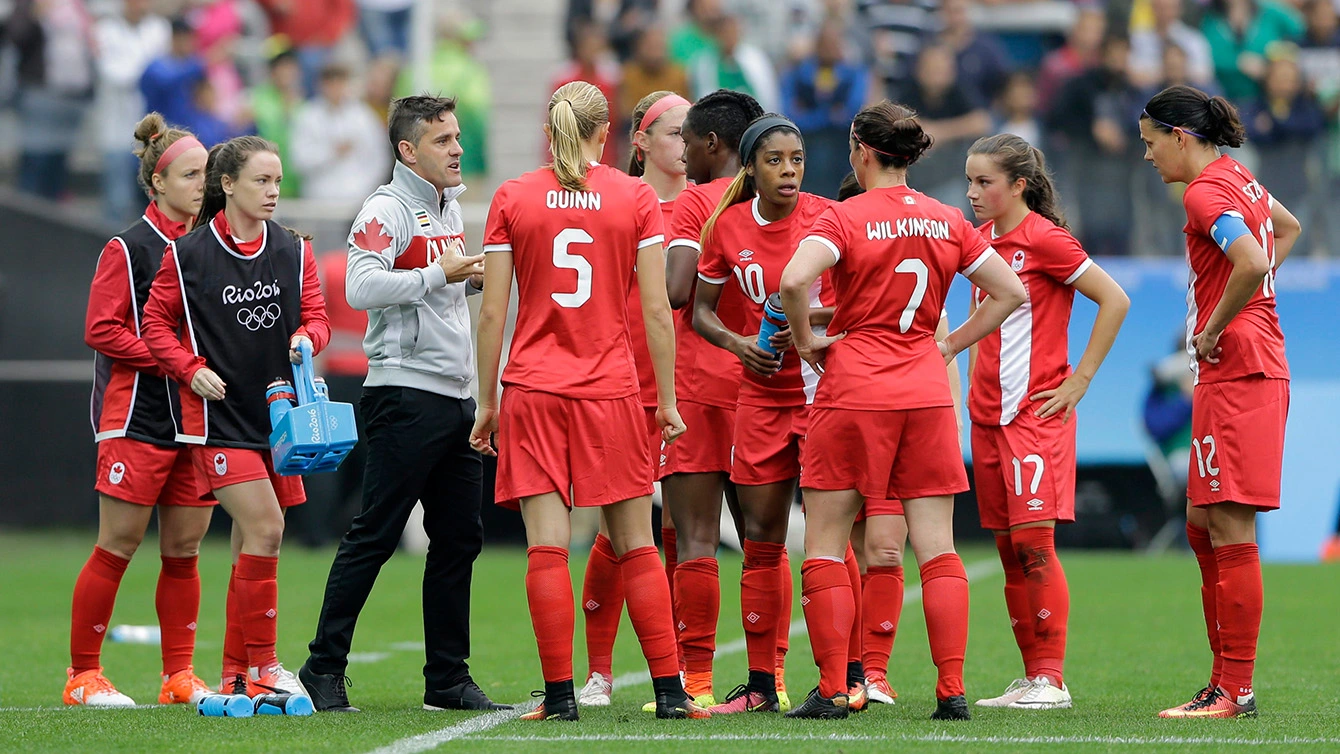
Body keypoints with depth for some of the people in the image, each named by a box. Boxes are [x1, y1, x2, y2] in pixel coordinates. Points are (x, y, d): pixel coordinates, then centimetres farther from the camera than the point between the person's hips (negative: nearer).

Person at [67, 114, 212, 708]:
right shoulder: (129, 249, -6)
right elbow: (101, 330, -12)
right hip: (137, 418, -6)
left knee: (184, 551, 6)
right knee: (117, 547, -4)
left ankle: (179, 676, 12)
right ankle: (83, 675, 2)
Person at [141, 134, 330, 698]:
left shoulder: (294, 251, 7)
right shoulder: (187, 254, -4)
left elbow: (317, 317, 9)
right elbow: (156, 320, 4)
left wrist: (306, 338, -14)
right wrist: (191, 369, -10)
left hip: (278, 413, 5)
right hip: (217, 415, -5)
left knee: (252, 541, 8)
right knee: (264, 529, -16)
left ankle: (236, 673, 16)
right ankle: (261, 665, -8)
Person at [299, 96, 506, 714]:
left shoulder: (450, 207, 17)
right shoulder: (386, 209, -10)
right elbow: (361, 288, -23)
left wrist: (473, 277, 11)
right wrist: (441, 275, -19)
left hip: (456, 397, 9)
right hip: (405, 393, -9)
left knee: (459, 539, 8)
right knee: (374, 537, -7)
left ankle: (448, 679, 14)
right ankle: (324, 669, -1)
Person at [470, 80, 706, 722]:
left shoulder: (512, 198, 2)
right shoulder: (636, 197, 1)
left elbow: (492, 313, 1)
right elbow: (656, 310, -1)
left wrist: (487, 402, 9)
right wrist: (667, 401, 7)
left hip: (532, 387, 0)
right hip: (611, 389, 0)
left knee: (547, 548, -2)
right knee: (635, 547, 7)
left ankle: (560, 693, -6)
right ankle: (669, 690, 6)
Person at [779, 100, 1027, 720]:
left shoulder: (846, 218, -7)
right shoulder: (948, 222, 7)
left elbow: (794, 281, -23)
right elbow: (1010, 293, 11)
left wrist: (806, 341, -8)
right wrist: (949, 345, 13)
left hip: (853, 389, -4)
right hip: (926, 390, 4)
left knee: (825, 545, 4)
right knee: (936, 548, 5)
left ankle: (832, 690, -1)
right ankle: (952, 689, -2)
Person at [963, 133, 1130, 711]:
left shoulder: (1045, 239, -10)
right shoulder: (984, 241, 12)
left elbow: (1115, 301, -12)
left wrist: (1080, 380, -11)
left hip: (1037, 411, -8)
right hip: (988, 413, 8)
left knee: (1033, 539, -13)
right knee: (1009, 548, 7)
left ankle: (1051, 679, -10)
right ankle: (1033, 676, 12)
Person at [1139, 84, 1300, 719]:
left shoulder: (1205, 193, -14)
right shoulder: (1236, 178, 16)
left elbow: (1252, 263, -30)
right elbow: (1288, 229, 35)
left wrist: (1213, 331, -16)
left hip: (1235, 373, -10)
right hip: (1256, 369, 10)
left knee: (1230, 530, -8)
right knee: (1202, 526, 13)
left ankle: (1235, 692, -7)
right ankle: (1226, 682, 15)